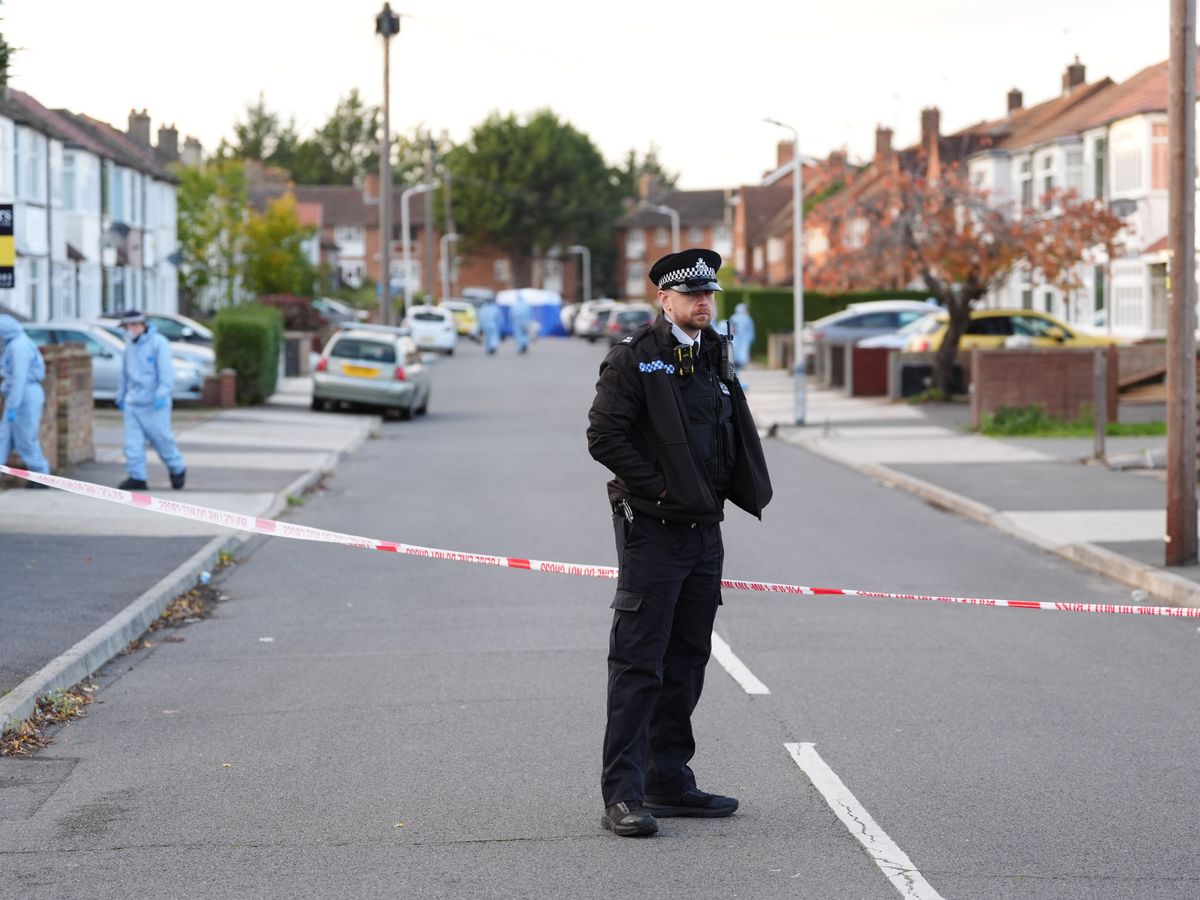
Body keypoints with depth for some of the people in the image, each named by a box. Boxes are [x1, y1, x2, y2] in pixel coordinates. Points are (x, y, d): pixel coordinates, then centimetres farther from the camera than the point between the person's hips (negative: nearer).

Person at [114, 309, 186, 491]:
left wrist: (161, 394, -25)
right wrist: (121, 396, 23)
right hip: (133, 402, 6)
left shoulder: (158, 343, -9)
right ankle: (137, 478, -2)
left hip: (153, 403, -6)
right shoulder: (130, 345, 12)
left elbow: (166, 372, -16)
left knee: (162, 439, 2)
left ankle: (177, 470, 23)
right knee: (133, 442, -4)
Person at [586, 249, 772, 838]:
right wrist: (660, 489, -15)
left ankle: (670, 782, 21)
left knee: (687, 661, 12)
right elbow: (603, 437, -15)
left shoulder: (712, 357, 14)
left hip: (704, 529, 8)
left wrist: (722, 494, 8)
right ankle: (623, 795, -6)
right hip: (651, 528, -8)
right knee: (637, 664, -7)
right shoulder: (633, 357, -9)